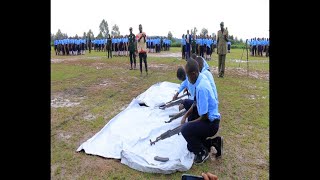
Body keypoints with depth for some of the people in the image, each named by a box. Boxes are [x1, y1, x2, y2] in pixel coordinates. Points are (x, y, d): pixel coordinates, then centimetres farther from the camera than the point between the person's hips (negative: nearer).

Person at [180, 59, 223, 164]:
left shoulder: (201, 87, -31)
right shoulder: (201, 77, -4)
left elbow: (204, 116, -25)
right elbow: (196, 103, 8)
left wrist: (188, 123, -12)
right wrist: (185, 116, 0)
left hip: (211, 123, -9)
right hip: (208, 117, 9)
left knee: (185, 129, -22)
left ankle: (202, 152, 1)